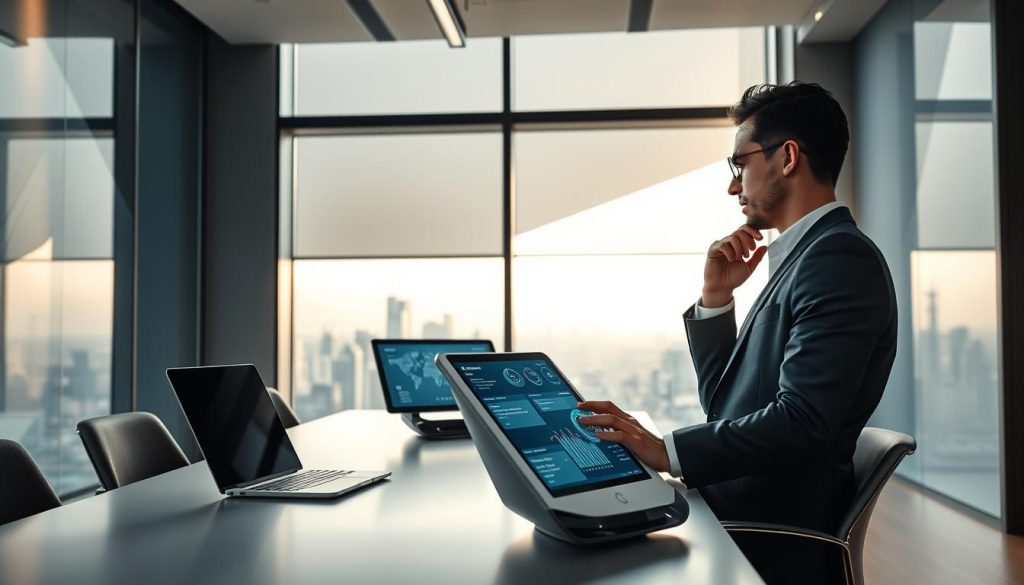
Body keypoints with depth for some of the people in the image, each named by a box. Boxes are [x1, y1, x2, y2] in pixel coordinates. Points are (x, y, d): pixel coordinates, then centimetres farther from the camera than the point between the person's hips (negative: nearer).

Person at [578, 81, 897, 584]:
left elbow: (801, 422, -24)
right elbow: (724, 405, 16)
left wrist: (667, 451, -20)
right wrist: (715, 297, 6)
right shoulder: (804, 256, 17)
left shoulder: (841, 258, -13)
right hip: (731, 519, 8)